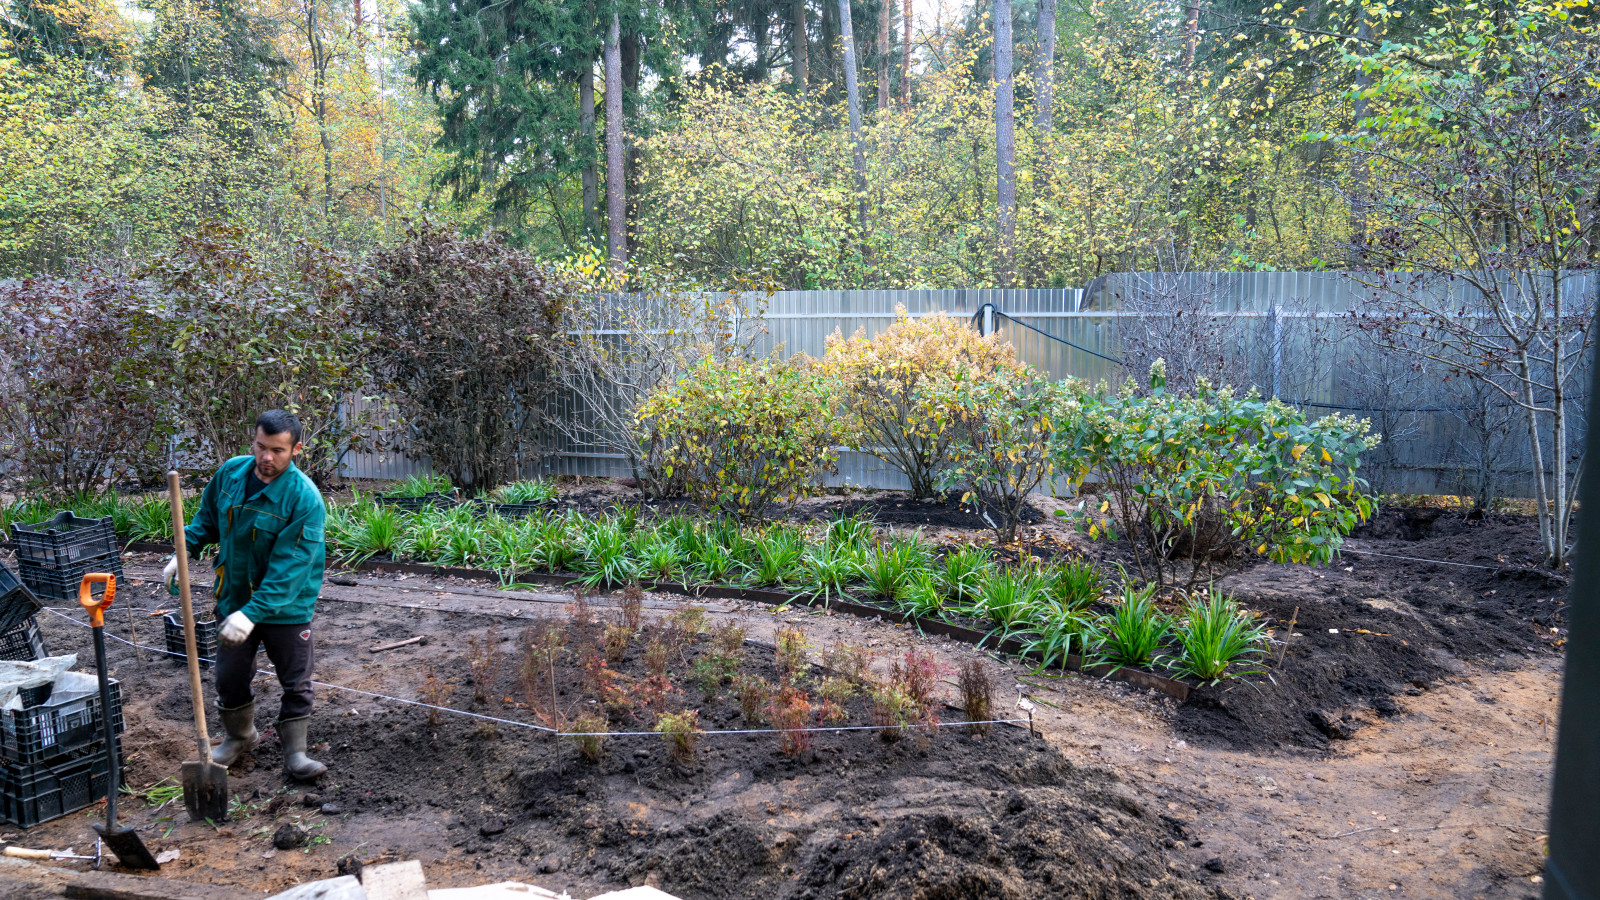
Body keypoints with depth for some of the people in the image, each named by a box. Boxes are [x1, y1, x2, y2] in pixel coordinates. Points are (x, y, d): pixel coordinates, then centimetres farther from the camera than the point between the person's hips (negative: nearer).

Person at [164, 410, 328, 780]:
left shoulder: (305, 498, -25)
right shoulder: (230, 472, -6)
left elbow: (289, 568, -29)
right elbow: (207, 518, 15)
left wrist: (253, 613, -33)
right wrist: (183, 553, 6)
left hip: (286, 607, -5)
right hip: (234, 597, 5)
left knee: (296, 683, 4)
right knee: (230, 677, 17)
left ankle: (295, 753, 18)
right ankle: (239, 737, 40)